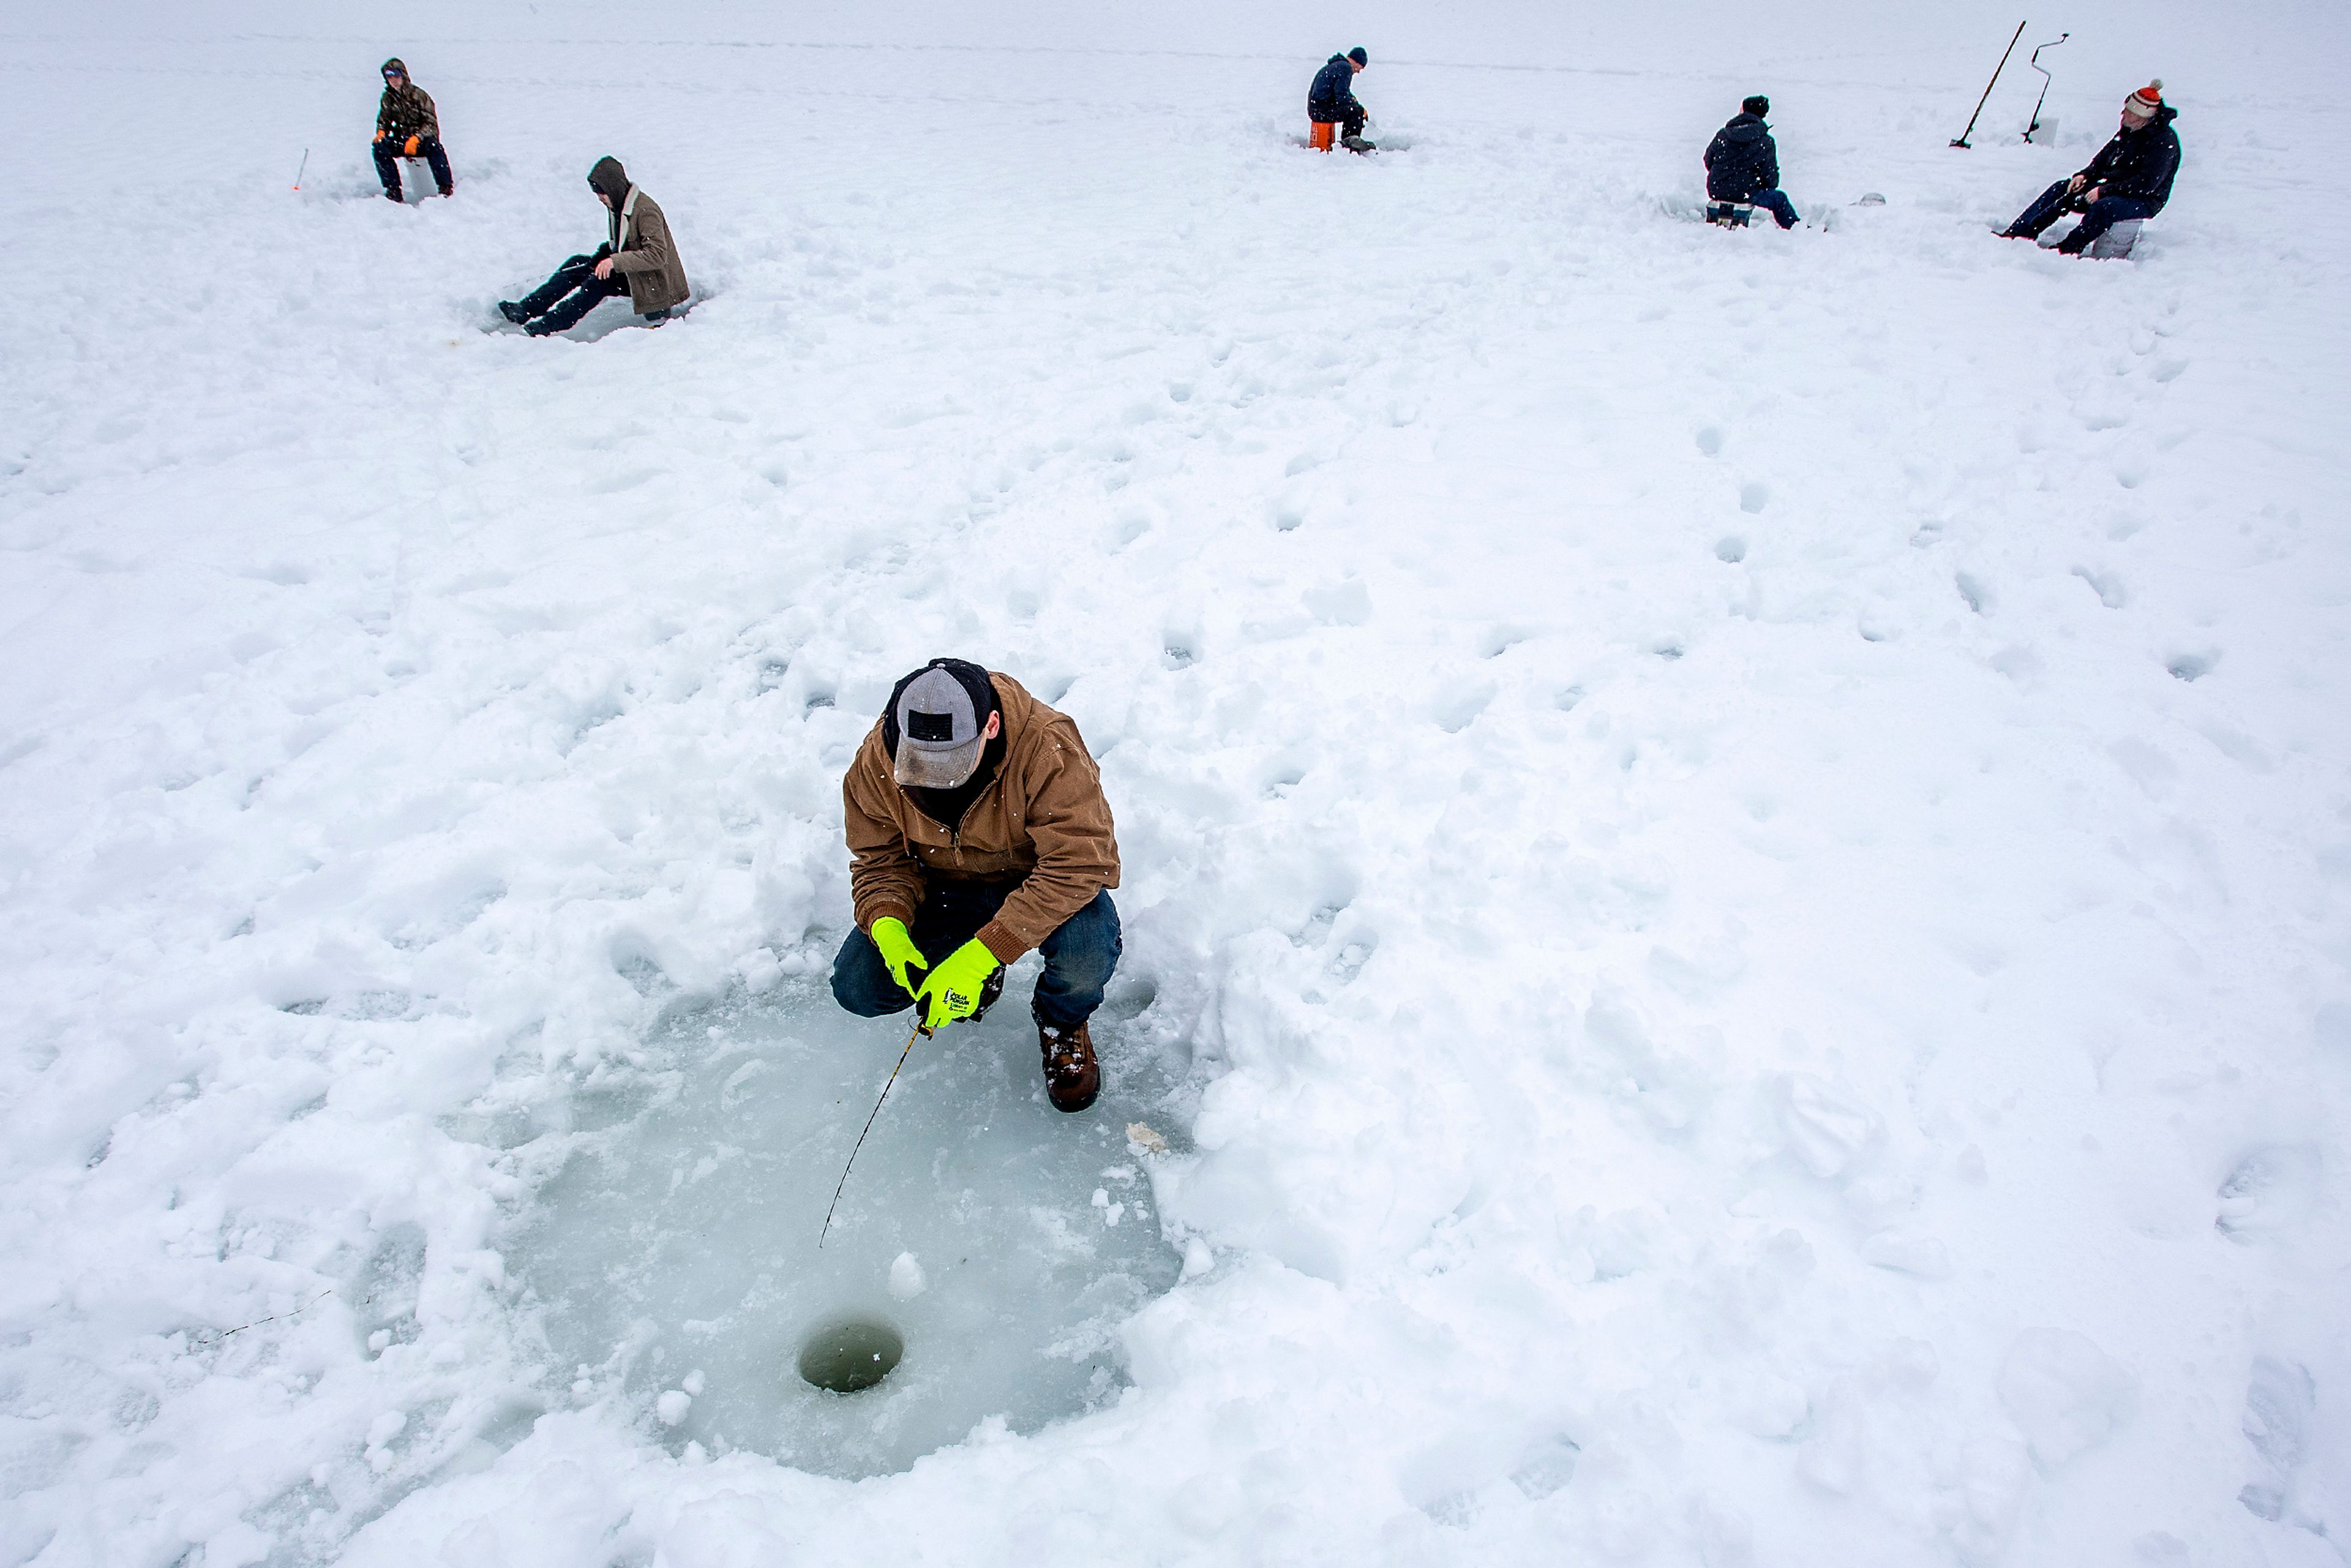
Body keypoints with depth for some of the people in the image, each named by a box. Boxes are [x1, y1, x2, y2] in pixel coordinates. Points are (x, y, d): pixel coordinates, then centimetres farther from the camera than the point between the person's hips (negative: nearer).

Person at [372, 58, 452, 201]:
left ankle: (446, 189, -40)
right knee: (380, 147, -23)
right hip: (402, 141, 4)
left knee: (433, 145, -38)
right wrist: (381, 132, -7)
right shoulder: (388, 98, 7)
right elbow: (384, 120, 18)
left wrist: (416, 138, -27)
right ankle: (393, 190, -22)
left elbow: (432, 124, -12)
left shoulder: (418, 94, -6)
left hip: (422, 140, -4)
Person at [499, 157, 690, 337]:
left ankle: (547, 325, -27)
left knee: (599, 282, -27)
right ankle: (526, 308, -4)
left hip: (652, 282, -9)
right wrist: (606, 252, -2)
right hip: (630, 271, 9)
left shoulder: (645, 211, -22)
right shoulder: (619, 205, 6)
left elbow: (657, 255, -32)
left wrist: (615, 261, -38)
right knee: (577, 264, 1)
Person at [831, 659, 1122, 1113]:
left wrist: (984, 953, -39)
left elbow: (1078, 864, -35)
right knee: (857, 989, -15)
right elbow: (878, 860, -6)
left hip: (1038, 884, -3)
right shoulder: (878, 760, -19)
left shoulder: (1047, 748, -33)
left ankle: (1061, 1023, 5)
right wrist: (887, 925, -28)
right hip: (944, 889, 3)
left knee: (1087, 954, -35)